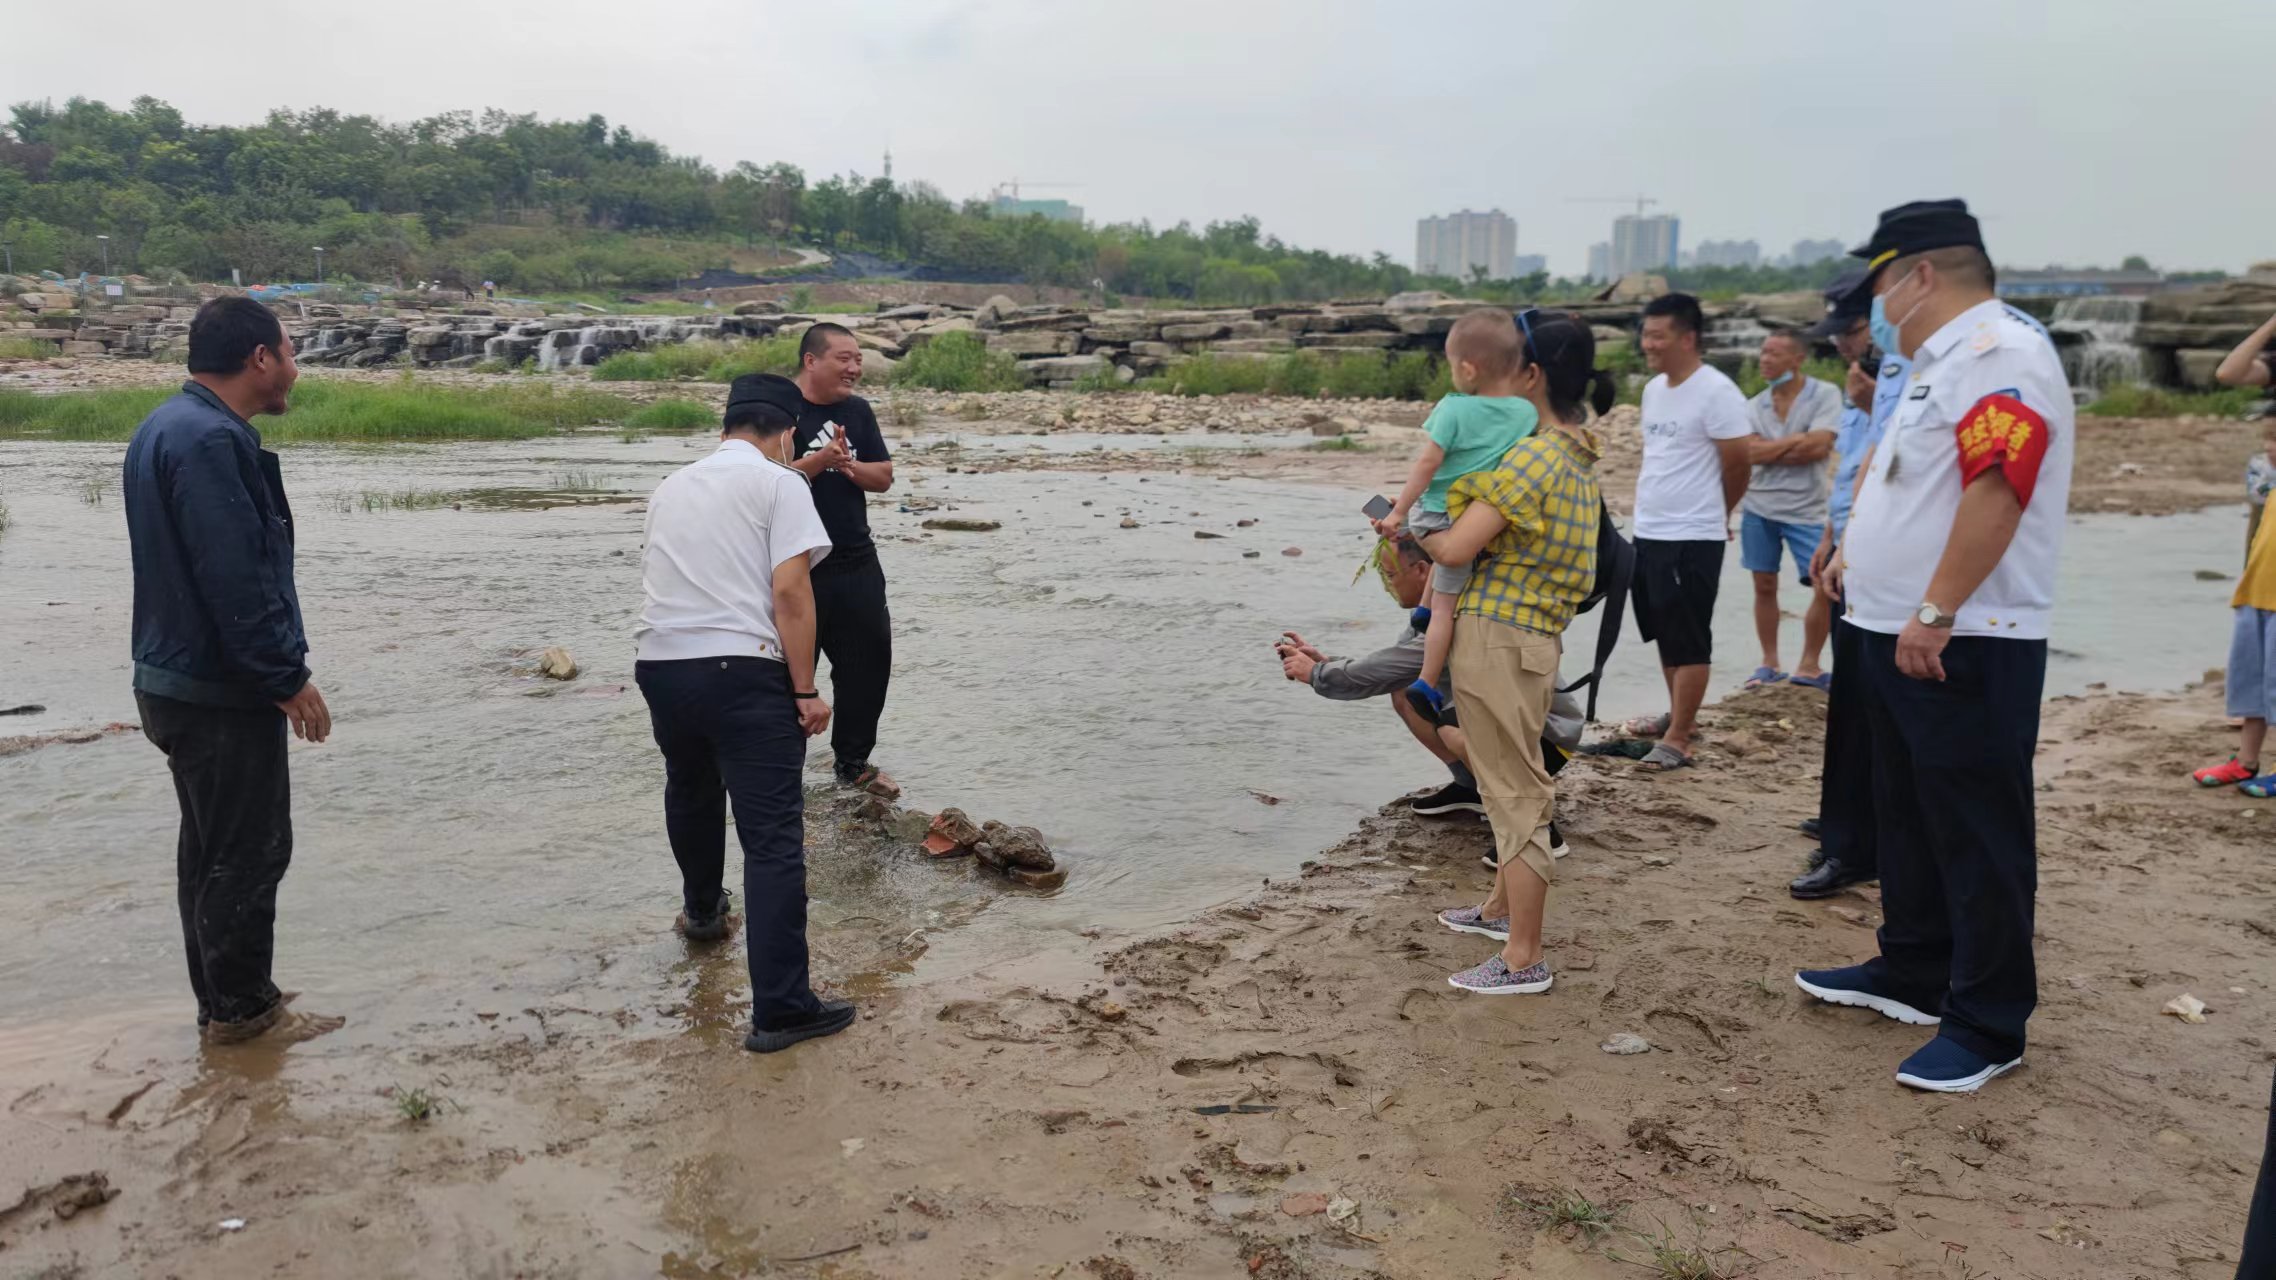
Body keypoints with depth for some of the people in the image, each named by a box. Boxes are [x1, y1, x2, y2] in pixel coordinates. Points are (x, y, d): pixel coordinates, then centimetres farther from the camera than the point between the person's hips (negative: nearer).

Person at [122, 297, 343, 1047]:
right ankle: (242, 1008, 11)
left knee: (213, 847, 17)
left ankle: (224, 1000, 27)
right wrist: (288, 677, -17)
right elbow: (235, 578, -25)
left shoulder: (169, 427, 13)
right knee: (251, 850, 0)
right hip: (223, 691, -10)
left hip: (183, 680, 10)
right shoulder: (211, 440, -21)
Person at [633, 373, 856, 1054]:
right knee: (773, 837, -5)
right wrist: (806, 691, -8)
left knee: (690, 795, 31)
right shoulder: (779, 483, 0)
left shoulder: (671, 486, 19)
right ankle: (780, 1008, -6)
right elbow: (789, 593, -11)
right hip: (743, 671, -6)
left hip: (660, 663, 7)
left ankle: (703, 913, 54)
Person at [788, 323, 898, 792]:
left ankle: (853, 763, 28)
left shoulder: (858, 411, 10)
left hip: (858, 564, 6)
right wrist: (821, 459, -27)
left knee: (869, 662, 12)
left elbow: (884, 477, 8)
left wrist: (849, 465, -11)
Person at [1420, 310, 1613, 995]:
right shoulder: (1578, 457, 11)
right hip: (1535, 633, 10)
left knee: (1514, 793, -3)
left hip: (1497, 636, -9)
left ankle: (1523, 959, 5)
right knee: (1516, 783, 22)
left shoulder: (1533, 458, -18)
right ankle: (1504, 908, 40)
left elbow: (1455, 548, -22)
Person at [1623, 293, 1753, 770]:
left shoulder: (1716, 391, -14)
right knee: (1665, 635, 18)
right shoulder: (1653, 389, 11)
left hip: (1692, 540, -9)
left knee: (1690, 643, -3)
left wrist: (1712, 515, 6)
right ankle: (1679, 716, 32)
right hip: (1648, 534, 9)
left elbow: (1739, 464, -8)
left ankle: (1677, 741, 1)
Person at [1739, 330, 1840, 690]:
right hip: (1759, 508, 3)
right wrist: (1796, 440, -13)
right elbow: (1748, 452, -9)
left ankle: (1809, 665, 12)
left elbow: (1819, 446, -18)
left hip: (1808, 510, -3)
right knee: (1764, 587, 8)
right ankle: (1769, 663, 19)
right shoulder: (1755, 404, 5)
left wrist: (1769, 451, -9)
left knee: (1827, 587, -2)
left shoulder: (1825, 394, -6)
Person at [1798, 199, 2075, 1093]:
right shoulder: (1943, 362, 17)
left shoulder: (1997, 354, -17)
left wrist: (1935, 613, -28)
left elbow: (1995, 490, -27)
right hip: (1904, 637, 11)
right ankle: (1913, 974, 33)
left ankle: (1986, 1025, 8)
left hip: (1961, 644, -11)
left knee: (1977, 837, -2)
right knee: (1908, 818, 19)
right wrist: (1862, 550, 26)